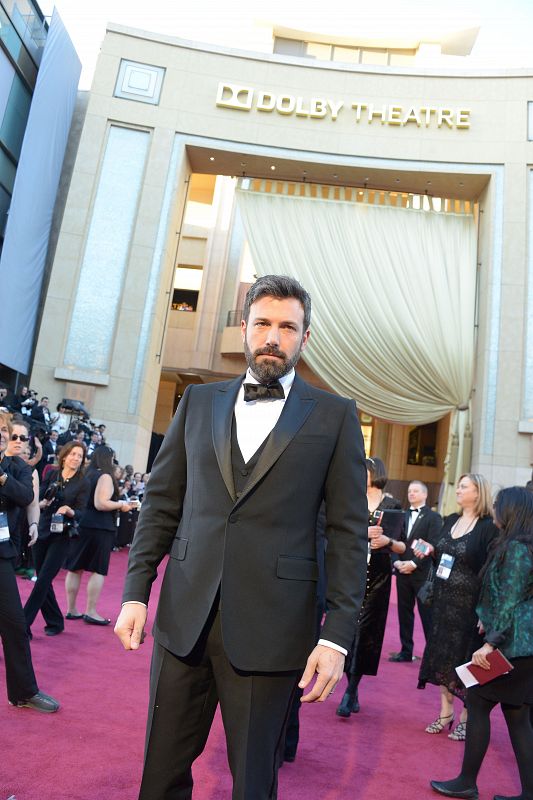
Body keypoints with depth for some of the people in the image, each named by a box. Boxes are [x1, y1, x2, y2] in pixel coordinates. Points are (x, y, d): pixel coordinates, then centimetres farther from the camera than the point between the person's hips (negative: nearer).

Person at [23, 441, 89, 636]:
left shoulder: (82, 484, -4)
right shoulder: (51, 475, 4)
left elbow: (80, 513, -8)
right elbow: (37, 500, 5)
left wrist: (68, 510, -28)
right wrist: (43, 503, -16)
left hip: (62, 536, -4)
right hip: (42, 532, 4)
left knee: (43, 579, -7)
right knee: (43, 579, 9)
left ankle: (23, 624, 0)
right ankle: (55, 622, 23)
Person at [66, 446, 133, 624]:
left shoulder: (86, 474, 11)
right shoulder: (105, 476, -12)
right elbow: (100, 504, -20)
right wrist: (121, 504, -8)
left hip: (81, 525, 8)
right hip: (99, 528, -8)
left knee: (75, 568, 10)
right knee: (97, 570, 0)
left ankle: (71, 609, 18)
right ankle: (90, 612, 3)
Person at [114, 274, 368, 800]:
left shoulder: (334, 416, 1)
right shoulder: (199, 401, 9)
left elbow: (348, 533, -2)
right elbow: (161, 501, 9)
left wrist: (337, 637, -7)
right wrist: (135, 592, 3)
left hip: (270, 629, -2)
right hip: (184, 618, 3)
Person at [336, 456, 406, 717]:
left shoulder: (393, 505, 4)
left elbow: (403, 547, 6)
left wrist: (388, 541, -14)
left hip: (378, 576, -1)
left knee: (366, 631, 0)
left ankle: (350, 692, 8)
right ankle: (353, 691, 11)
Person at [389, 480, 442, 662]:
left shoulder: (433, 517, -1)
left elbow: (433, 545, -10)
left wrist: (414, 563, -15)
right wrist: (397, 561, -6)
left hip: (423, 573, -5)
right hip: (402, 572, 5)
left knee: (427, 614, -2)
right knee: (404, 613, 10)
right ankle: (406, 651, 19)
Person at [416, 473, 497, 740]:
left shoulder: (488, 527, -12)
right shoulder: (450, 521, 9)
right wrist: (430, 551, -3)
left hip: (469, 604, -6)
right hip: (443, 600, 7)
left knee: (465, 658, 5)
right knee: (442, 653, 12)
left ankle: (466, 717, 21)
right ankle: (445, 712, 27)